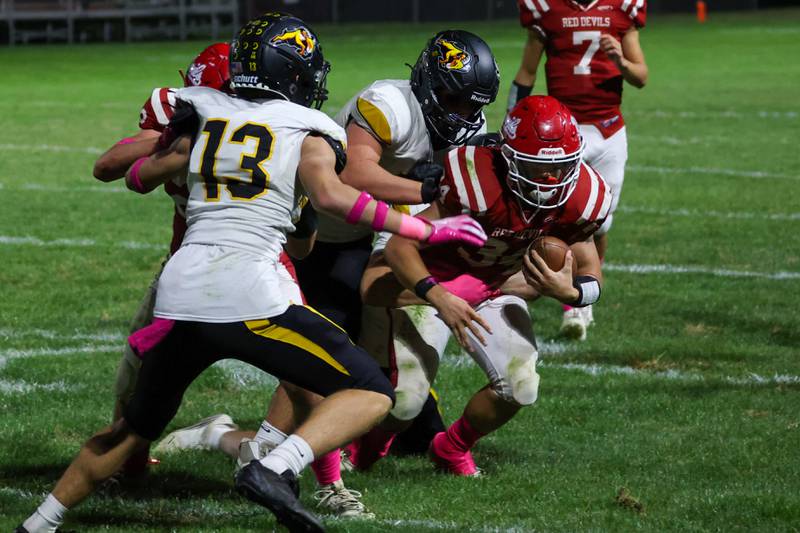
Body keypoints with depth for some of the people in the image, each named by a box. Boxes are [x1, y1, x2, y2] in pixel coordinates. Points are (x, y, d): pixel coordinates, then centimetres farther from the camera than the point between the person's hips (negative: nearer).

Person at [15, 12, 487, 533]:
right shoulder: (307, 132, 5)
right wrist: (425, 230, -8)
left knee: (136, 427, 26)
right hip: (247, 293, -5)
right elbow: (330, 195, -13)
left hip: (181, 290, 6)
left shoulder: (204, 120, 17)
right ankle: (275, 469, -22)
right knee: (372, 392, -1)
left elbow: (141, 176, 27)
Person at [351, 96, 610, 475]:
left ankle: (452, 448, 19)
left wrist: (569, 291, -32)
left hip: (496, 287, 5)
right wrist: (437, 297, -49)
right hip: (435, 281, -5)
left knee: (520, 389, -12)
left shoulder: (580, 198, -19)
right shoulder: (477, 180, -36)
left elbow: (590, 276, -7)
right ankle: (371, 443, 26)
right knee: (407, 398, -13)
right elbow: (400, 245, -32)